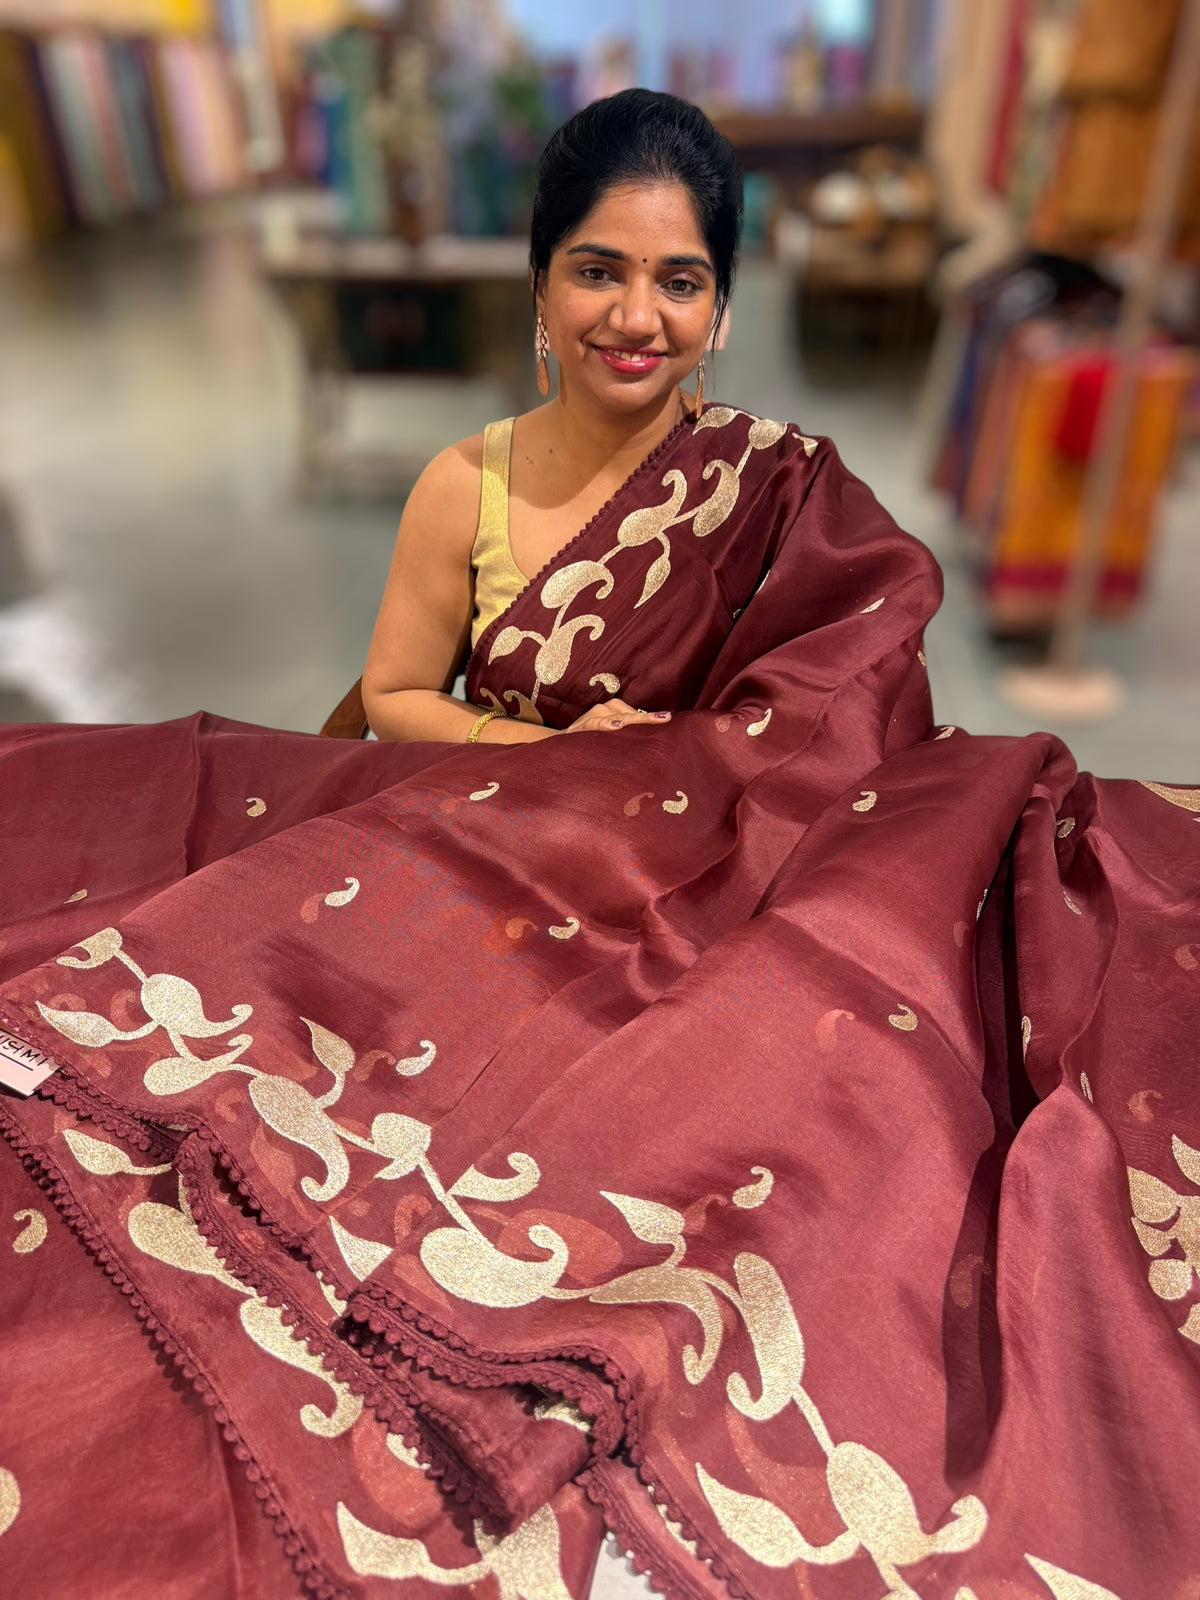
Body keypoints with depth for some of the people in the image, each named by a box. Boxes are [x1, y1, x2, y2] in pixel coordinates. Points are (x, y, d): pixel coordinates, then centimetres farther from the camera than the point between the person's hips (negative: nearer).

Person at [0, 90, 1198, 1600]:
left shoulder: (786, 489, 0)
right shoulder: (467, 488, 2)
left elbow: (847, 729, -2)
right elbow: (393, 698, 7)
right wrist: (559, 752, -9)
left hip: (713, 902, 0)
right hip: (487, 889, 1)